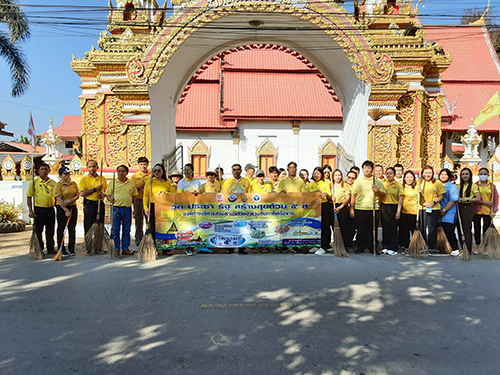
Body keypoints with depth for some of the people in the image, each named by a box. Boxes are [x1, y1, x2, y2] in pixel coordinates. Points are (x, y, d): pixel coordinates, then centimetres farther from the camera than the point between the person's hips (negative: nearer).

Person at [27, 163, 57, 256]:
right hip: (39, 209, -3)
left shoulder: (53, 183, 9)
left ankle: (50, 248, 22)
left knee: (50, 230, 11)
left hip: (50, 209, 3)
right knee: (38, 230, 4)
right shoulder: (34, 182, -2)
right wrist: (30, 211, -9)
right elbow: (29, 197, -2)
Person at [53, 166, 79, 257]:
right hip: (62, 209, -4)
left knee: (72, 229, 7)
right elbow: (60, 200, -12)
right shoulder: (58, 185, -6)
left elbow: (77, 196, 4)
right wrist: (66, 210, -17)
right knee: (61, 229, 2)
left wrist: (69, 201, -14)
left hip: (73, 208, 5)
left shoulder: (74, 184, 10)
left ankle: (72, 249, 16)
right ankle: (62, 250, 9)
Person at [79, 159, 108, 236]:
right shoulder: (84, 179, 0)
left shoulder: (102, 179, 10)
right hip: (89, 204, -3)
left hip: (100, 204, 3)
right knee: (89, 227, 0)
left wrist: (103, 194, -5)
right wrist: (95, 189, -15)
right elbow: (82, 193, -11)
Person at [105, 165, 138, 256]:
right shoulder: (113, 182, 3)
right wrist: (110, 199, -18)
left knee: (126, 230, 8)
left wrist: (135, 209, 9)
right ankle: (116, 249, 11)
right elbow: (107, 194, 4)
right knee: (115, 230, 2)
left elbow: (134, 196, 12)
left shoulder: (131, 183, 8)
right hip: (116, 208, -2)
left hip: (127, 209, 2)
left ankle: (125, 248, 16)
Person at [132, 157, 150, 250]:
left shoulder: (151, 176, 8)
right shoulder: (135, 176, 9)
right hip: (138, 200, 0)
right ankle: (138, 243, 11)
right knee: (138, 223, 3)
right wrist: (139, 187, -10)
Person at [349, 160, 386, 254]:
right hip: (359, 209, 0)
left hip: (373, 209, 0)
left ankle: (372, 247, 15)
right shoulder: (358, 181, 9)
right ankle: (361, 247, 14)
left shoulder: (377, 181, 9)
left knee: (372, 230, 3)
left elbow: (383, 195, 9)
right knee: (360, 230, 3)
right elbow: (353, 195, 8)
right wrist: (352, 209, 3)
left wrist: (377, 191, -11)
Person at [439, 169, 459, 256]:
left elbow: (453, 201, -10)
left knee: (449, 232, -7)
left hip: (449, 215, -5)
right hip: (439, 214, 5)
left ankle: (455, 249, 4)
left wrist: (444, 210, -15)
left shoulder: (452, 187, -1)